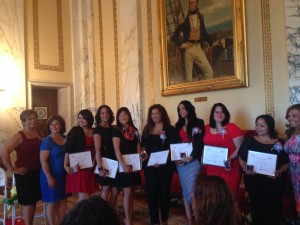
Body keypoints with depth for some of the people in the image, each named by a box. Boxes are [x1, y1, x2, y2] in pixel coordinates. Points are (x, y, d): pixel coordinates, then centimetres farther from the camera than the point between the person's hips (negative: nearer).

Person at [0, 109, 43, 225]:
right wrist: (12, 169, -19)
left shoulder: (40, 133, 5)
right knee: (27, 202, 4)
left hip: (38, 172, 6)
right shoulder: (19, 136, -14)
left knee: (34, 200, 15)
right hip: (24, 174, -6)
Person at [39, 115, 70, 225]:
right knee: (52, 202, 4)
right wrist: (49, 177, -21)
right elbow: (43, 161, -17)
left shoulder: (66, 139, 5)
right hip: (52, 175, -6)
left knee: (63, 200, 13)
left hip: (63, 175, 6)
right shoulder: (47, 141, -12)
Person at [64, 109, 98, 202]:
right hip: (78, 167, -5)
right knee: (84, 197, -7)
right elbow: (68, 149, -9)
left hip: (90, 167, 5)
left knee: (87, 196, 9)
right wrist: (66, 165, -15)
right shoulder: (75, 130, -4)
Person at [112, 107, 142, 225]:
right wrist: (123, 165, -23)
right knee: (127, 192, -4)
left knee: (132, 191, 9)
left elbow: (138, 147, 11)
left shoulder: (135, 130, 8)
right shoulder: (117, 131, -6)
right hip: (124, 164, -5)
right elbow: (117, 150, -15)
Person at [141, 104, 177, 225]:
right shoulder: (147, 129, 9)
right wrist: (146, 158, -6)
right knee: (151, 192, 4)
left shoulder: (170, 129, -3)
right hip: (149, 165, 3)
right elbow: (143, 147, 12)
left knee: (164, 191, 10)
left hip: (165, 165, -3)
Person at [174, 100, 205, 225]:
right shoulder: (179, 125, 16)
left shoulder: (198, 123, 1)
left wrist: (191, 157, -18)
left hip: (193, 160, -5)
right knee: (185, 190, 7)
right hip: (180, 160, 5)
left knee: (192, 190, -11)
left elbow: (200, 143, -7)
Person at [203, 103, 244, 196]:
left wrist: (230, 159, -18)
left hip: (228, 169, -4)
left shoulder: (232, 127, -5)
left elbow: (240, 147, -6)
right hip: (211, 169, 4)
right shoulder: (206, 128, 10)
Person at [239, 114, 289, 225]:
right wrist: (246, 169, -14)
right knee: (256, 206, 7)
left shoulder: (279, 143, 0)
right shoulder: (249, 141, 1)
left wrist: (279, 171, -15)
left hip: (274, 182, 0)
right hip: (253, 180, 0)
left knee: (273, 207, 3)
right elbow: (242, 159, 4)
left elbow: (286, 163, 4)